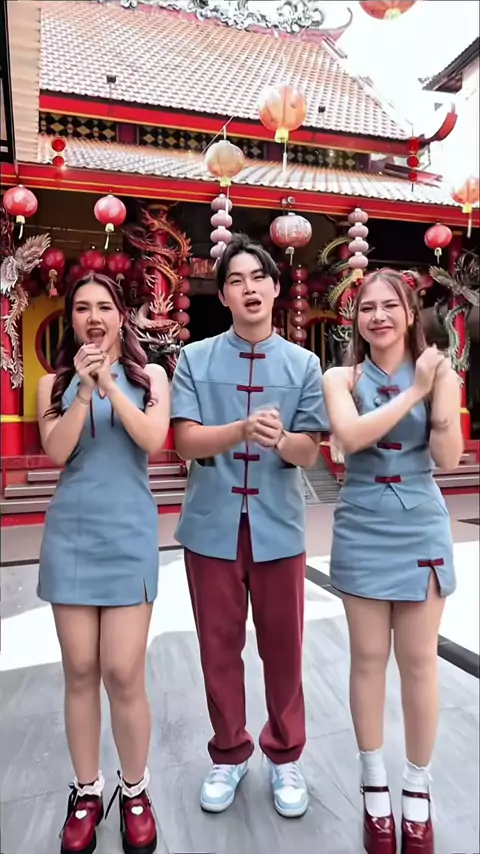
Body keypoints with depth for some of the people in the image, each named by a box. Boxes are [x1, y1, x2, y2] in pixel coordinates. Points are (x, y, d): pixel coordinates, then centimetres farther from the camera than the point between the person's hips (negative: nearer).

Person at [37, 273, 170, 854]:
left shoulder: (149, 376, 5)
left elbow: (153, 441, -10)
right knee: (80, 671, 9)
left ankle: (134, 791, 23)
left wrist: (109, 385, -15)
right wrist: (83, 391, -14)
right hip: (70, 533, 2)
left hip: (128, 534, -2)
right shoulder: (55, 383, 9)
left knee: (122, 672, -2)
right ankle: (86, 791, 29)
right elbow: (55, 452, -4)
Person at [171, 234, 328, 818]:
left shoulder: (303, 364, 2)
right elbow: (186, 441, -8)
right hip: (212, 526, 0)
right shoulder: (194, 359, 1)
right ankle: (228, 754, 37)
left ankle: (285, 756, 37)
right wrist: (243, 429, -25)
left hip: (278, 527, 0)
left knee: (283, 648, 13)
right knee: (219, 649, 14)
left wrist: (280, 439, -24)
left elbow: (309, 453, -2)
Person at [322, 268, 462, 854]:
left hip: (420, 530, 1)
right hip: (362, 531, 0)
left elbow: (447, 458, -7)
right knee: (368, 659, 10)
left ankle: (417, 789, 30)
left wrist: (439, 388, -17)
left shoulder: (438, 372, 1)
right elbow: (351, 437, -21)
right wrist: (412, 391, -19)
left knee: (418, 661, 10)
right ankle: (374, 783, 30)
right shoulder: (341, 378, -1)